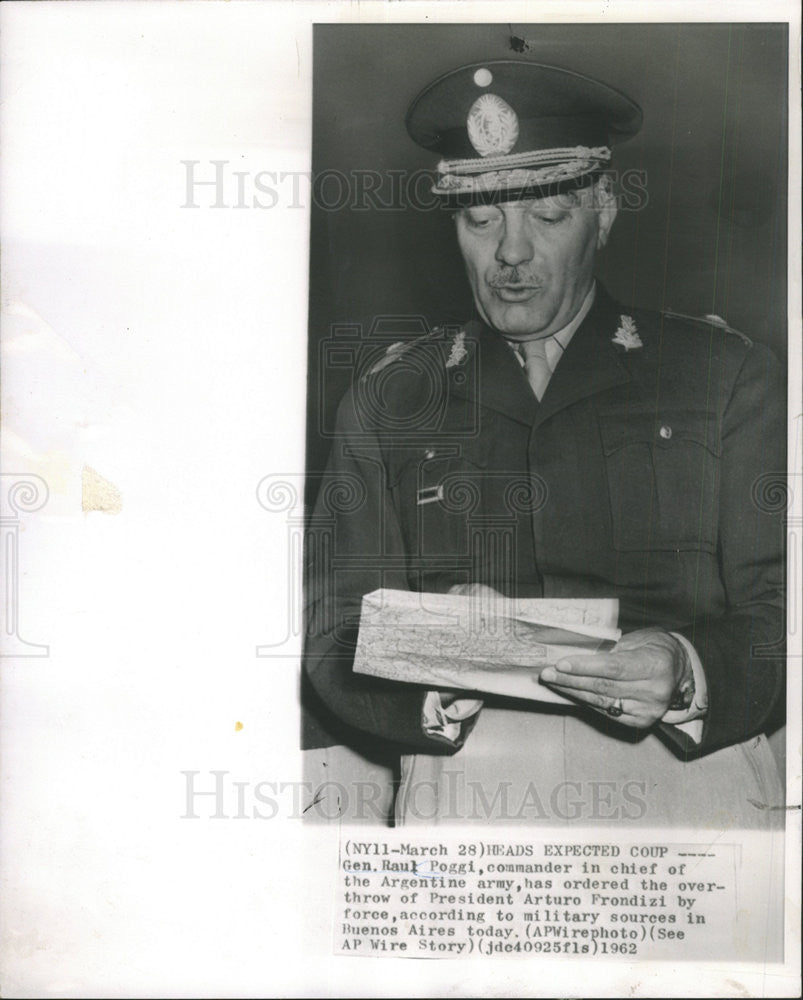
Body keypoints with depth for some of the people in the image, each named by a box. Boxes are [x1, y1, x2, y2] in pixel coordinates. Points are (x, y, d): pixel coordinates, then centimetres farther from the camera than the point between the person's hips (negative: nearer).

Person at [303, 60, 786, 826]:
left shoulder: (729, 379, 10)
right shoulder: (386, 402, 12)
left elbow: (779, 615, 6)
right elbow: (336, 644, 8)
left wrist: (686, 673, -14)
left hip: (691, 783, 0)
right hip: (467, 787, 1)